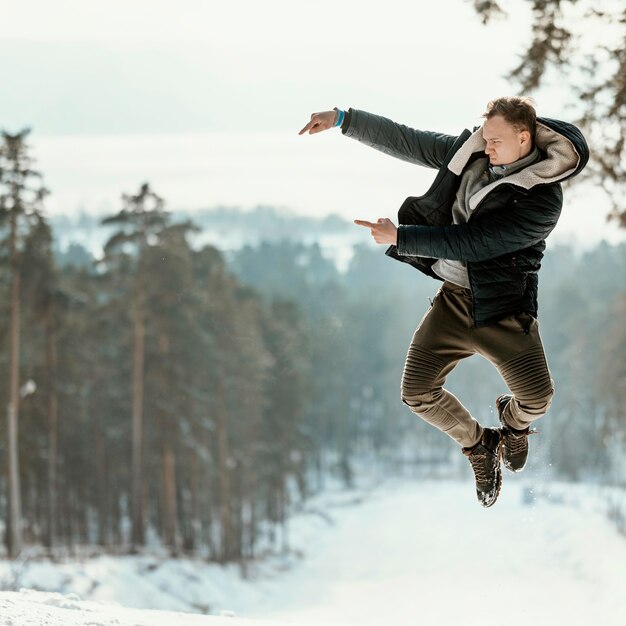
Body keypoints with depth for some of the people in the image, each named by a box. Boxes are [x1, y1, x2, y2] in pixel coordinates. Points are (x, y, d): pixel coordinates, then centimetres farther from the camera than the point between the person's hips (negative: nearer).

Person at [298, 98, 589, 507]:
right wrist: (342, 119, 1)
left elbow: (470, 242, -22)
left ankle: (515, 420, 24)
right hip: (453, 296, 5)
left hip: (501, 307, -5)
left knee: (537, 397, -17)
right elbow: (406, 142, 8)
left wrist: (399, 237, -22)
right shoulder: (470, 150, 1)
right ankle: (480, 447, 24)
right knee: (418, 393, -4)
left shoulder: (542, 199, -19)